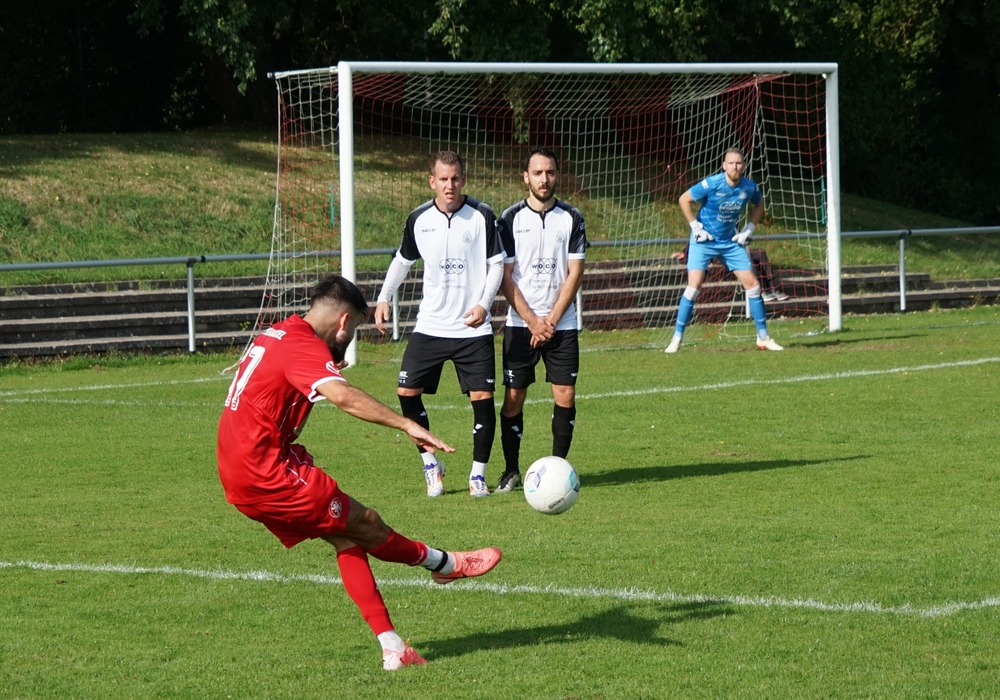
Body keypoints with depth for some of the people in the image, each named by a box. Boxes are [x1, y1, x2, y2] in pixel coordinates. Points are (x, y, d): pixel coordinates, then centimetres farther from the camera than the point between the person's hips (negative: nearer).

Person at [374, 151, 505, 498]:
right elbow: (402, 260, 17)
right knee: (407, 391, -6)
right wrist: (384, 299, 7)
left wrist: (484, 303, -15)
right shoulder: (418, 219, 2)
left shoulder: (482, 216, -5)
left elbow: (496, 264, -2)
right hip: (430, 326, 2)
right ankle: (430, 464, 11)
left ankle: (478, 473, 9)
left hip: (474, 329, -2)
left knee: (483, 397, -6)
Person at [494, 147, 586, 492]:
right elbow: (504, 276, -1)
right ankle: (511, 470, 7)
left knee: (565, 395, -3)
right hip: (519, 323, -1)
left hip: (562, 324, 1)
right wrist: (532, 321, -8)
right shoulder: (511, 219, 1)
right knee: (513, 396, -3)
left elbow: (574, 273, 0)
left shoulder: (572, 218, 3)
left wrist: (551, 320, -8)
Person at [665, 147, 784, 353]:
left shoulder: (749, 187, -9)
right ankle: (676, 338, -6)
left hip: (731, 241, 4)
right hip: (704, 241, -4)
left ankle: (763, 337, 11)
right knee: (694, 286, -15)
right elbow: (684, 199, -11)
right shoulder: (712, 184, -21)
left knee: (752, 284, 0)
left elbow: (759, 205, 14)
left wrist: (749, 229, 3)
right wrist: (695, 226, -13)